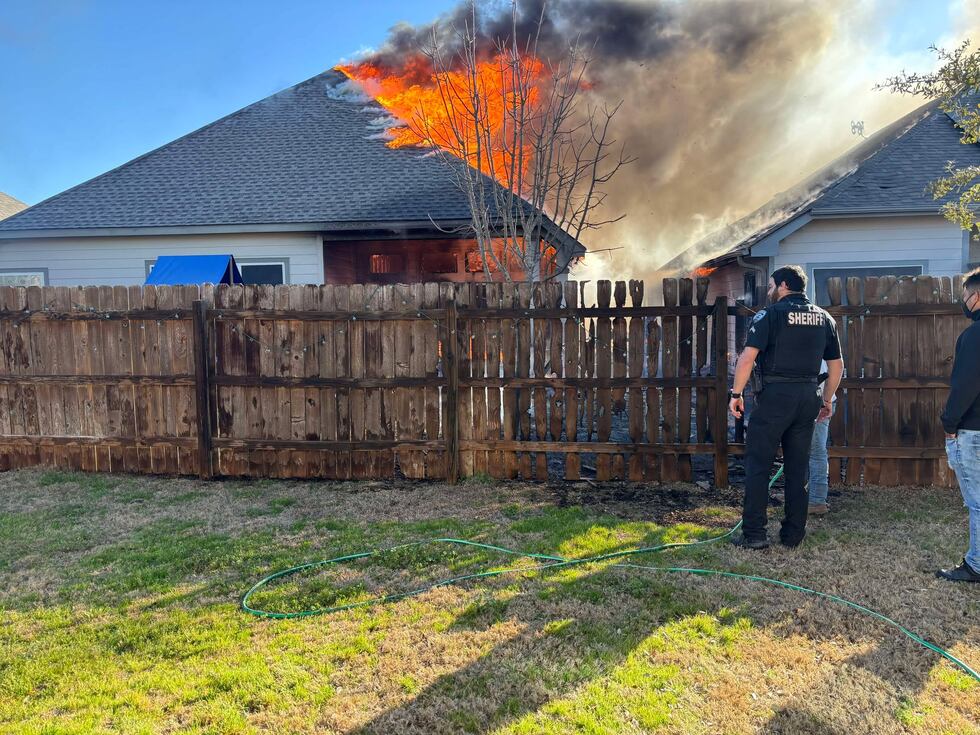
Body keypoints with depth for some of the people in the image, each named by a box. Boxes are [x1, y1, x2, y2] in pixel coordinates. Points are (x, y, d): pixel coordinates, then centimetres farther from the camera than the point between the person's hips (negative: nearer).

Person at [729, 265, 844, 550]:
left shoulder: (770, 314, -4)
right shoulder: (824, 318, 14)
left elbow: (747, 357, -14)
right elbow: (836, 364, 16)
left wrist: (736, 393, -8)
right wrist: (827, 400, 24)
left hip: (775, 395, -6)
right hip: (808, 396, 6)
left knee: (758, 464, 0)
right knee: (798, 468, 11)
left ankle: (754, 533, -1)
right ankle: (793, 534, 17)